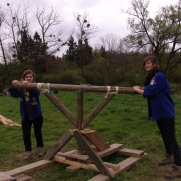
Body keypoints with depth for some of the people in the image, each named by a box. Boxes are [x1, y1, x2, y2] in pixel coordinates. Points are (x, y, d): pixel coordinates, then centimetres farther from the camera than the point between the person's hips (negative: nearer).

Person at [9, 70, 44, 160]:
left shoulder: (35, 86, -11)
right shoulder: (21, 88, -2)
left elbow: (37, 92, -33)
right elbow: (14, 95, -15)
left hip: (36, 114, -2)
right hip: (25, 115, 2)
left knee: (37, 132, 12)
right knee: (26, 133, 1)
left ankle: (40, 148, 32)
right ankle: (28, 152, 14)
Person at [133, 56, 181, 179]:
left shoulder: (160, 76, -17)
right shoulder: (151, 77, 13)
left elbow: (150, 92, -22)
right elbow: (149, 90, 12)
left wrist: (137, 89, -7)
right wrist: (141, 89, -3)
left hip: (166, 111, -10)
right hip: (159, 111, 10)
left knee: (171, 138, -10)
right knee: (164, 136, 22)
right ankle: (169, 156, 40)